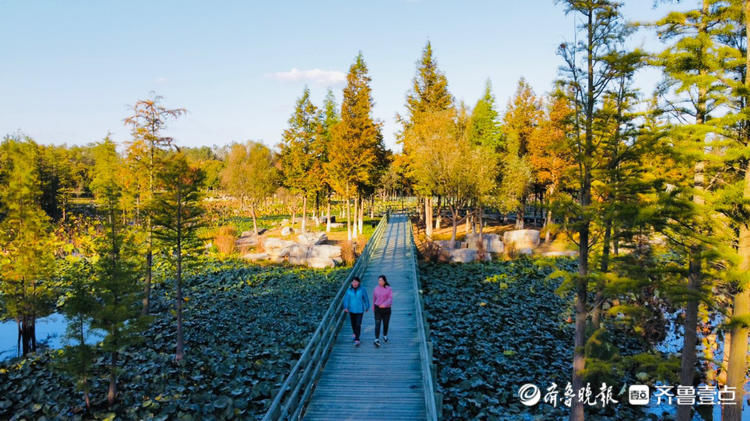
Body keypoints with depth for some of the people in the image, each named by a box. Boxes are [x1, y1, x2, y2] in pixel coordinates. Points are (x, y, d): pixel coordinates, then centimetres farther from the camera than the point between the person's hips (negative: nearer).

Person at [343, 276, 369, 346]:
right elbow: (346, 299, -9)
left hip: (359, 310, -3)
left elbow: (366, 299, 2)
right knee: (353, 324, 17)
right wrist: (346, 308, -23)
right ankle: (355, 333, 45)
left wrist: (367, 307, 11)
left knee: (358, 324, -11)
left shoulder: (362, 290, -10)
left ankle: (357, 339, -8)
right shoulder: (349, 290, -5)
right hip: (351, 310, 3)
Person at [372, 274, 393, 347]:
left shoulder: (389, 289, -8)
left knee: (386, 324, 13)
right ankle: (377, 340, -20)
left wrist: (384, 304, -34)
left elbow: (390, 299, -17)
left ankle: (385, 335, 41)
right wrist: (373, 307, 25)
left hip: (386, 309, 0)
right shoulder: (376, 288, 0)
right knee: (377, 324, -13)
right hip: (378, 309, 0)